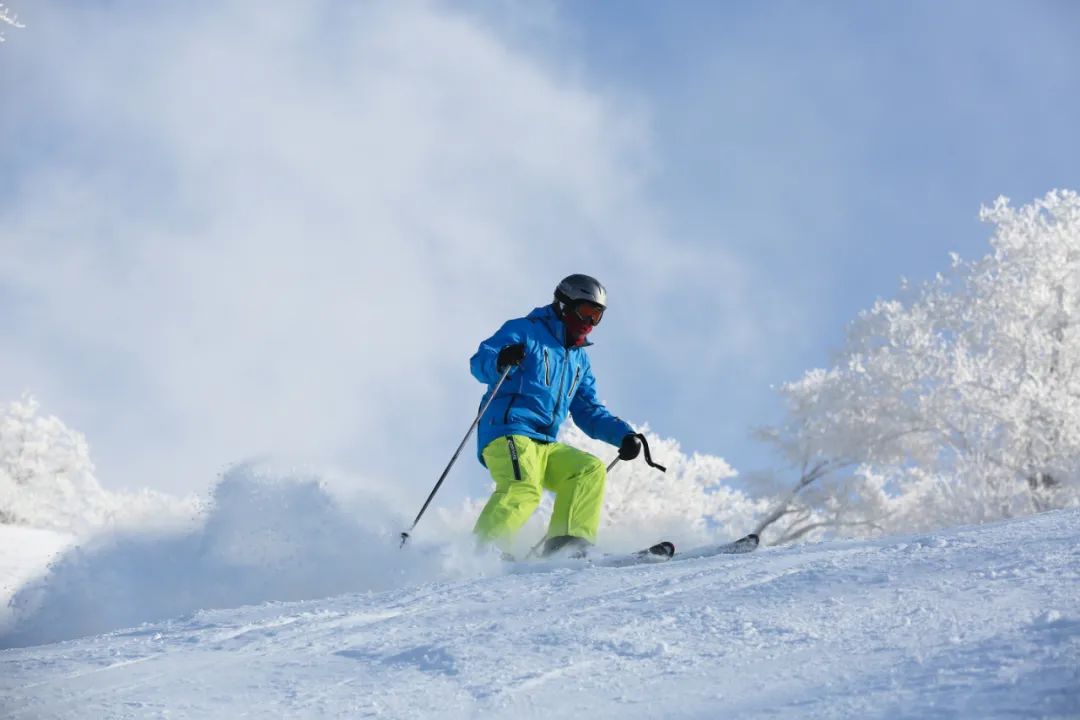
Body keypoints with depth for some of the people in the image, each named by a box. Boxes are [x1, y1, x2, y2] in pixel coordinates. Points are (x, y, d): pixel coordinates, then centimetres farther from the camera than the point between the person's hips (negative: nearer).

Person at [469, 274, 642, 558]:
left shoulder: (578, 358, 27)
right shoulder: (526, 332, 4)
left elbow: (589, 412, 28)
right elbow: (479, 363, -10)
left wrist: (624, 435, 12)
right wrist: (500, 361, -34)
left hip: (545, 446, 8)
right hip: (508, 434, -8)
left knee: (591, 470, -9)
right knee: (523, 490, -31)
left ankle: (567, 544, -19)